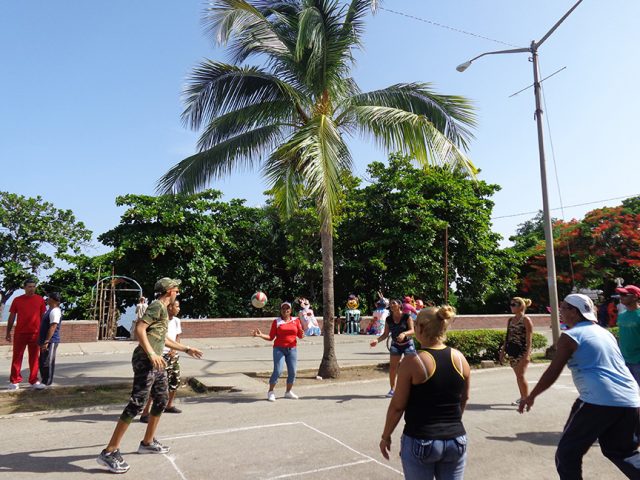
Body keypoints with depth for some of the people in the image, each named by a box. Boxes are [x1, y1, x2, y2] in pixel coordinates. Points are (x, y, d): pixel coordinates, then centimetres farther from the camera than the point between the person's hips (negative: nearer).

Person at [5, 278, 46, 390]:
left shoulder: (40, 299, 2)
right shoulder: (17, 300, 2)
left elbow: (43, 317, 6)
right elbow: (12, 317, 7)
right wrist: (8, 332, 4)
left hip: (35, 333, 0)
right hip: (20, 333, 0)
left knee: (34, 358, 6)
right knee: (17, 357, 5)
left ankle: (34, 380, 13)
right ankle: (14, 381, 14)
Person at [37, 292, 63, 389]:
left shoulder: (55, 311, -18)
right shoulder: (50, 310, 16)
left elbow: (53, 327, -24)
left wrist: (46, 341, -25)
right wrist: (42, 341, 23)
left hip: (50, 341, -11)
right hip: (45, 340, 11)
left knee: (47, 362, -3)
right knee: (42, 361, 17)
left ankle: (47, 382, 4)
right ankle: (44, 380, 26)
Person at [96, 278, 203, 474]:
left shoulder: (163, 309, 21)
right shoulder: (157, 306, -9)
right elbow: (139, 328, -20)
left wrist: (186, 349, 36)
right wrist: (151, 354, -27)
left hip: (156, 362, 10)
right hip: (146, 360, -10)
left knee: (162, 399, 16)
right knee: (137, 403, -12)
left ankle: (148, 442, 29)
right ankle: (109, 452, -6)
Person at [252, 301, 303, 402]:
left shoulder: (296, 320, 6)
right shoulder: (276, 321, 1)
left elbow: (300, 336, 5)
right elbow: (271, 337, 1)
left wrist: (302, 334, -17)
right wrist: (260, 335, -13)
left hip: (292, 349, 3)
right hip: (279, 349, -2)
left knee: (292, 372, 1)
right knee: (277, 371, -11)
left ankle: (288, 392, 21)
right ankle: (271, 392, 7)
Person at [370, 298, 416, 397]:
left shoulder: (407, 317, -13)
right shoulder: (389, 319, -3)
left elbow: (412, 330, -19)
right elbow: (386, 334, -1)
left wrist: (404, 334, -40)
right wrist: (377, 340, -18)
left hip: (408, 344, -2)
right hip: (395, 345, 3)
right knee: (392, 367, -4)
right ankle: (392, 389, 9)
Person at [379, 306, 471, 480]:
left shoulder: (412, 362, -16)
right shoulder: (460, 358, -2)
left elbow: (397, 406, -11)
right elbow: (464, 398, 12)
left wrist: (386, 436, 3)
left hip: (421, 442, -4)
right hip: (456, 440, 4)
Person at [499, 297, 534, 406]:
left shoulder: (526, 320, -7)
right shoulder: (510, 320, 13)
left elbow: (529, 339, -12)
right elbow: (507, 337, 17)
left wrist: (527, 354, -19)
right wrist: (503, 351, 14)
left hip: (522, 351, -7)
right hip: (512, 351, 7)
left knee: (520, 375, -10)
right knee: (518, 376, 12)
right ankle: (522, 397, 23)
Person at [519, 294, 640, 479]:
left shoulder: (570, 336, -3)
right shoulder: (605, 332, 18)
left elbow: (552, 373, -4)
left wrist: (531, 397, 6)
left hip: (599, 401, -8)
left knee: (567, 452, 6)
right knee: (623, 452, 26)